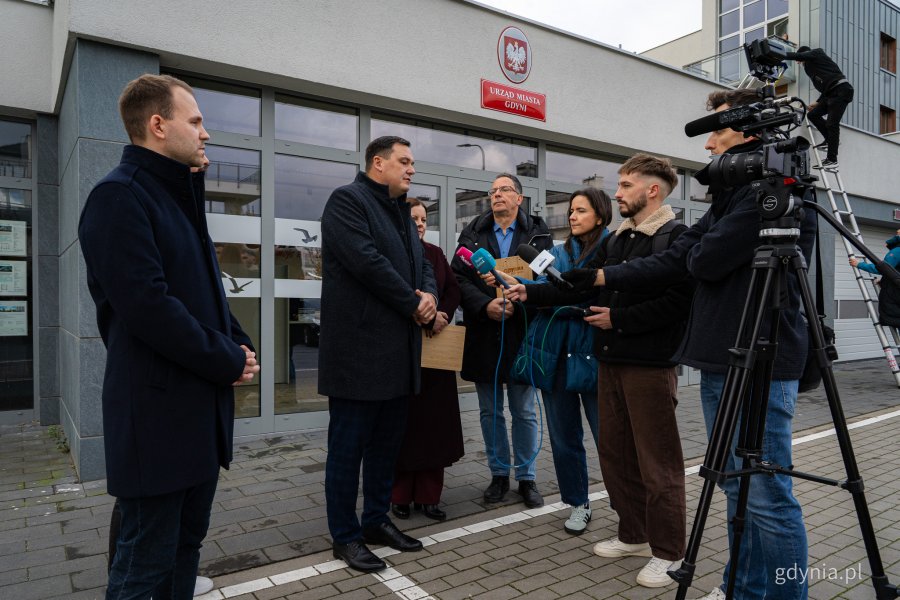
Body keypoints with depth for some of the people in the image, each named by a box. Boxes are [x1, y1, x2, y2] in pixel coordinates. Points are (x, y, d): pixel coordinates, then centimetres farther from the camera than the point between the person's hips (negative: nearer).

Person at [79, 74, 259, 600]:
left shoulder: (181, 196, 17)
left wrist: (239, 344, 3)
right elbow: (146, 304, -22)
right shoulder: (119, 196, -12)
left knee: (187, 545, 18)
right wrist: (228, 362, -14)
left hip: (203, 406, 9)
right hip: (157, 411, -9)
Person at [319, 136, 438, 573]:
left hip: (397, 349, 9)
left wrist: (429, 296, -5)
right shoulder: (347, 200, -8)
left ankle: (377, 520, 31)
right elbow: (367, 262, -20)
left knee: (387, 442, 16)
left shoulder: (400, 210, 19)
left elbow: (421, 263, 18)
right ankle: (345, 536, 17)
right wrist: (413, 306, -12)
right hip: (359, 348, -9)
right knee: (348, 446, 3)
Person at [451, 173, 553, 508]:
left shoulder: (538, 233, 4)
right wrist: (486, 305, -15)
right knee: (490, 412, 11)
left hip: (522, 333, -2)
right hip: (483, 334, 2)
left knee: (525, 412, 7)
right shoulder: (472, 233, 8)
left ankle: (526, 477, 22)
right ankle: (499, 475, 26)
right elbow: (459, 278, -1)